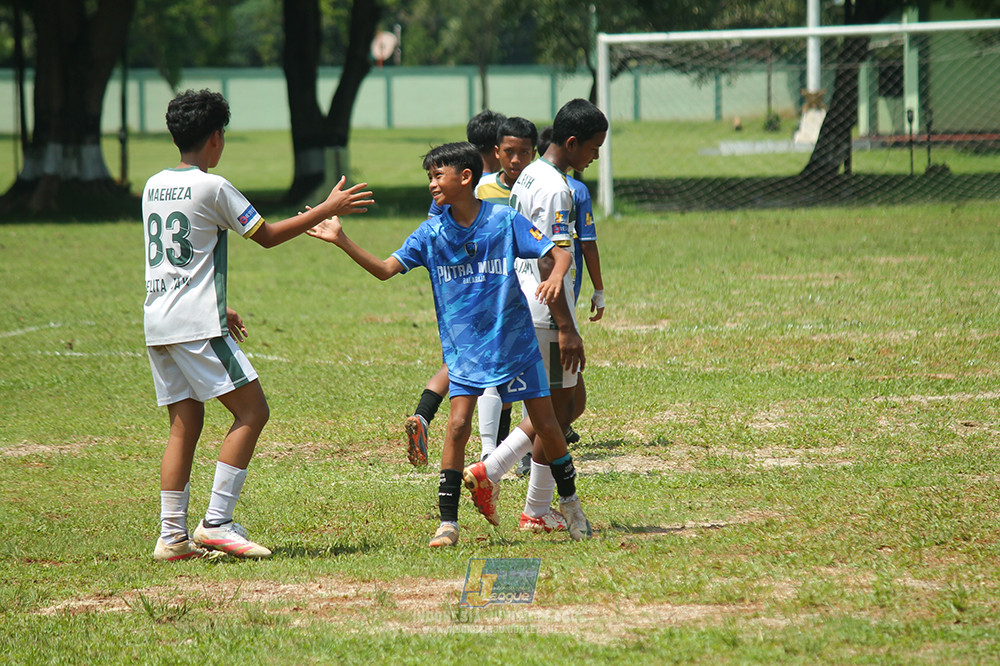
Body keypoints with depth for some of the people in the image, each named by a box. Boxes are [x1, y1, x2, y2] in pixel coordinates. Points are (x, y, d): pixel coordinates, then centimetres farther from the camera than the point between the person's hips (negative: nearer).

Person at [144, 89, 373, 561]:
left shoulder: (154, 186, 14)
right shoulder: (212, 187, -9)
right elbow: (266, 236, -2)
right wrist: (328, 209, 7)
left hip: (158, 323, 8)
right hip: (197, 325, -8)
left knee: (185, 423, 10)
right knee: (252, 411, -5)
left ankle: (172, 536, 3)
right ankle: (216, 524, -13)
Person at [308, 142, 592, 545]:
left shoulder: (505, 221, -9)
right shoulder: (432, 232, -1)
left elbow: (560, 254, -8)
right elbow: (385, 270, -3)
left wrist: (556, 275, -31)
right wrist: (341, 241, -14)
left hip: (514, 342, -1)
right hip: (464, 348, 1)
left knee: (546, 425, 3)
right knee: (458, 425, -13)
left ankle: (570, 504, 24)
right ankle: (448, 524, -8)